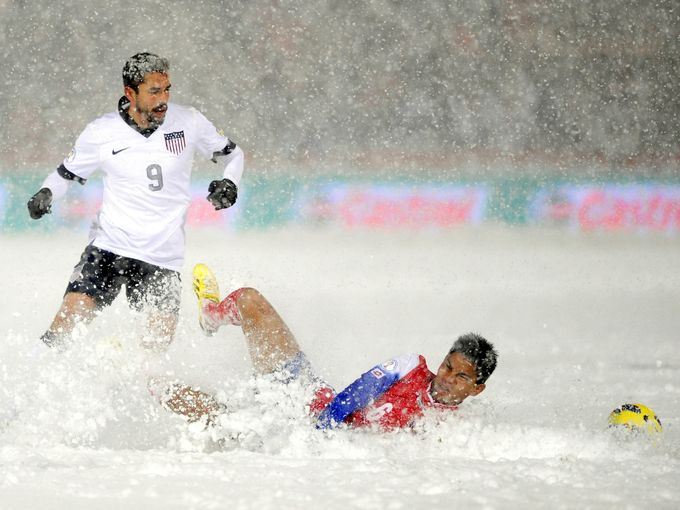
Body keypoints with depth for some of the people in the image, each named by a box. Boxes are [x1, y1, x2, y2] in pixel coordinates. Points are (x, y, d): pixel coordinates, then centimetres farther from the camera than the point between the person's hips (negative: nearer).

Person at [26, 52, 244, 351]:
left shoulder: (189, 122, -2)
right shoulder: (101, 133, -3)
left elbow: (232, 153, 13)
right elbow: (67, 174, 12)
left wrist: (229, 183, -7)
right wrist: (46, 193, -8)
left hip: (163, 256, 1)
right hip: (110, 245, -1)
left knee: (159, 341, -9)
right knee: (69, 319, -16)